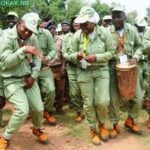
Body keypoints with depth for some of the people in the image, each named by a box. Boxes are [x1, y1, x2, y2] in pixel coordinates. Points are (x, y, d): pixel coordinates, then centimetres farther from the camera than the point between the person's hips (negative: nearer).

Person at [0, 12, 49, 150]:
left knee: (38, 108, 4)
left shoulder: (32, 39, 2)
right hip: (12, 80, -5)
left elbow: (36, 59, 5)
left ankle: (37, 129, 37)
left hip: (28, 79, 5)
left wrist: (33, 76, -7)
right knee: (23, 110, -18)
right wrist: (24, 50, -30)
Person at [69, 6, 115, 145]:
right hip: (84, 72, 1)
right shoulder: (77, 35, -6)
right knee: (88, 103, 6)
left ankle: (102, 124, 26)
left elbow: (111, 52, -5)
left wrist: (96, 57, -20)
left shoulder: (104, 32, -8)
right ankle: (93, 130, 27)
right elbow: (71, 54, 1)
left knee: (102, 101, -7)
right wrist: (77, 56, -23)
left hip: (101, 71, -1)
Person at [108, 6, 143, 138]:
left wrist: (135, 57, -5)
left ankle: (130, 120, 30)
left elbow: (139, 45, 12)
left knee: (138, 97, 5)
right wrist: (112, 58, -14)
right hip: (113, 68, -2)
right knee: (114, 98, 2)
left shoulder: (132, 30, 1)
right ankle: (115, 125, 23)